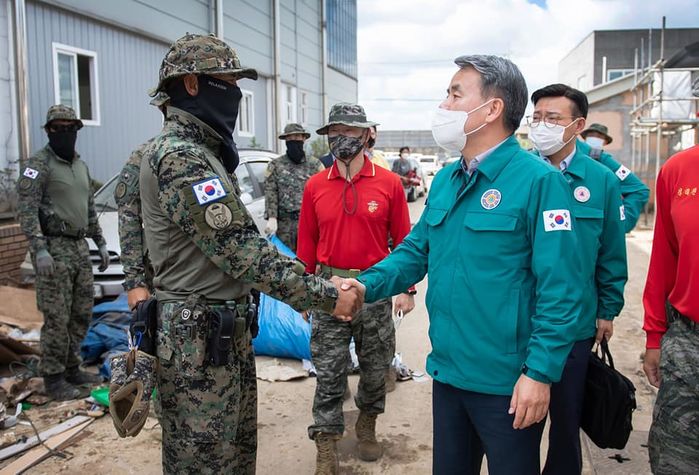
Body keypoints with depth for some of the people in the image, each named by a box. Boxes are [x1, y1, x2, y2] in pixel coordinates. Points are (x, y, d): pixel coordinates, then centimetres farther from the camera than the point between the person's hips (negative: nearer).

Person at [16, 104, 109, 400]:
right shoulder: (38, 164, -9)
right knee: (57, 318, -4)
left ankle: (72, 369, 25)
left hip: (80, 248, 8)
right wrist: (39, 249, -24)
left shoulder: (80, 165, 15)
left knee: (82, 314, 12)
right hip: (53, 249, -8)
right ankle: (53, 379, 8)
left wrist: (100, 243, 19)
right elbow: (26, 209, -16)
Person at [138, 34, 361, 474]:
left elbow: (242, 242, 14)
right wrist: (325, 295, -18)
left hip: (229, 333, 10)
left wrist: (316, 283, 8)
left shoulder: (204, 153, 15)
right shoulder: (178, 156, -19)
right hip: (200, 341, -10)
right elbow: (241, 252, -23)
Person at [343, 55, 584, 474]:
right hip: (447, 372, 7)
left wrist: (541, 373, -20)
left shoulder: (539, 180, -16)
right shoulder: (445, 181, 8)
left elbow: (560, 290, -18)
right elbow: (416, 250, 11)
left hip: (508, 384, -7)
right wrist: (368, 285, -6)